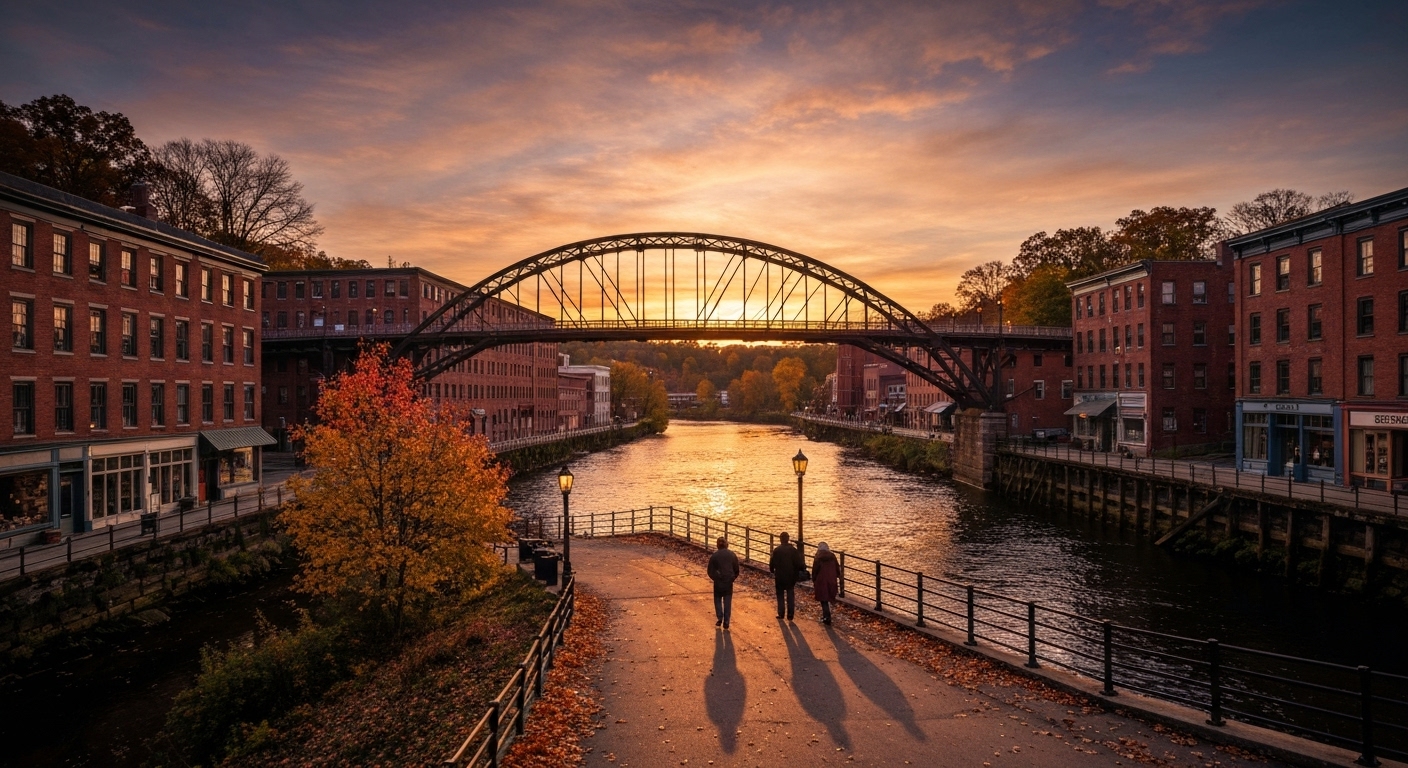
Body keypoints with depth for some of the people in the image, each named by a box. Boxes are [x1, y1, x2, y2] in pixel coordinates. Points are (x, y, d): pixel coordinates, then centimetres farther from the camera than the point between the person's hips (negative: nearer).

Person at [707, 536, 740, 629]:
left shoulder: (714, 556, -9)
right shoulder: (732, 555, -2)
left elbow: (710, 571, -5)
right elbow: (736, 570, 3)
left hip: (718, 582, -2)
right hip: (729, 582, 2)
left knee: (718, 599, 17)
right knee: (727, 601, 10)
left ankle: (719, 618, 8)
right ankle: (726, 621, 6)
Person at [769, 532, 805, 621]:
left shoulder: (776, 550, -11)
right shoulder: (793, 550, -8)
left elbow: (772, 564, -7)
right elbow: (799, 564, -10)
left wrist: (772, 570, 12)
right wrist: (804, 566, 11)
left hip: (780, 577, -1)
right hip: (791, 577, 1)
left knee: (780, 595, 13)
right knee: (790, 595, 11)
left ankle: (781, 613, 11)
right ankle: (790, 615, 8)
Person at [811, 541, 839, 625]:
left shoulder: (818, 558, -10)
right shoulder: (832, 556, 2)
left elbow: (815, 570, -7)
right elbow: (837, 568, 7)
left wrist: (813, 581, 4)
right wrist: (838, 577, 19)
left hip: (821, 581, -4)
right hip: (831, 581, 4)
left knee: (824, 600, 2)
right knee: (829, 598, 19)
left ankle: (827, 617, -5)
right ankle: (826, 615, 28)